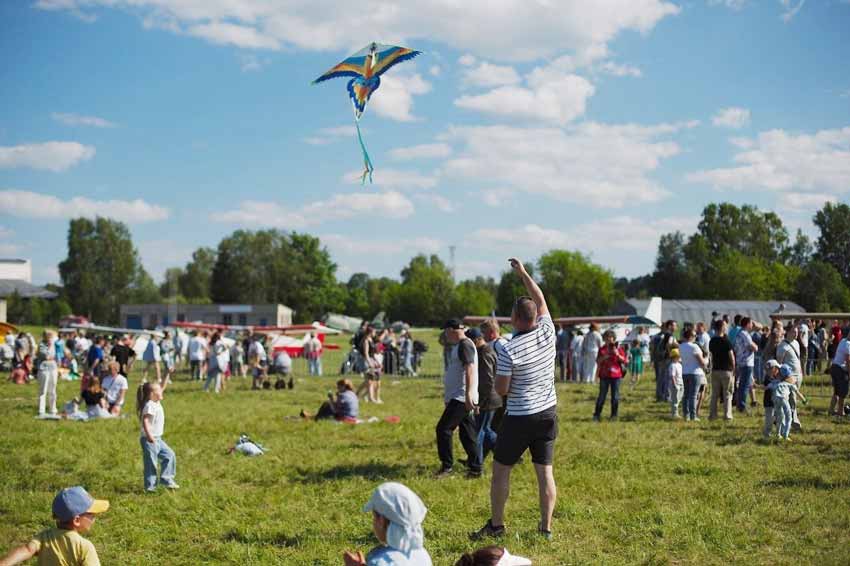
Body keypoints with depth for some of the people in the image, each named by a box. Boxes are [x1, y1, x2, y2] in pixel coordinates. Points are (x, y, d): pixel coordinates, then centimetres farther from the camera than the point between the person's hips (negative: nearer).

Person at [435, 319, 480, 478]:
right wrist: (447, 398, 30)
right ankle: (475, 468, 12)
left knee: (443, 428, -9)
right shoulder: (457, 346, 19)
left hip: (461, 398, -10)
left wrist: (468, 395, -30)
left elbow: (469, 370, -23)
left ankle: (446, 465, -4)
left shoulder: (465, 345, -12)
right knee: (467, 434, 10)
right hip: (457, 398, 10)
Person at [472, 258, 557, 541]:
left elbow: (501, 390, -12)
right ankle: (546, 526, 9)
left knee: (501, 470, 8)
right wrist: (523, 273, 21)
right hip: (548, 413, 5)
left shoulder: (508, 350, -17)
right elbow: (540, 300, 14)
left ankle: (496, 525, 14)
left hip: (519, 418, -5)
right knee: (545, 472, 7)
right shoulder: (547, 333, -3)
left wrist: (498, 369, 8)